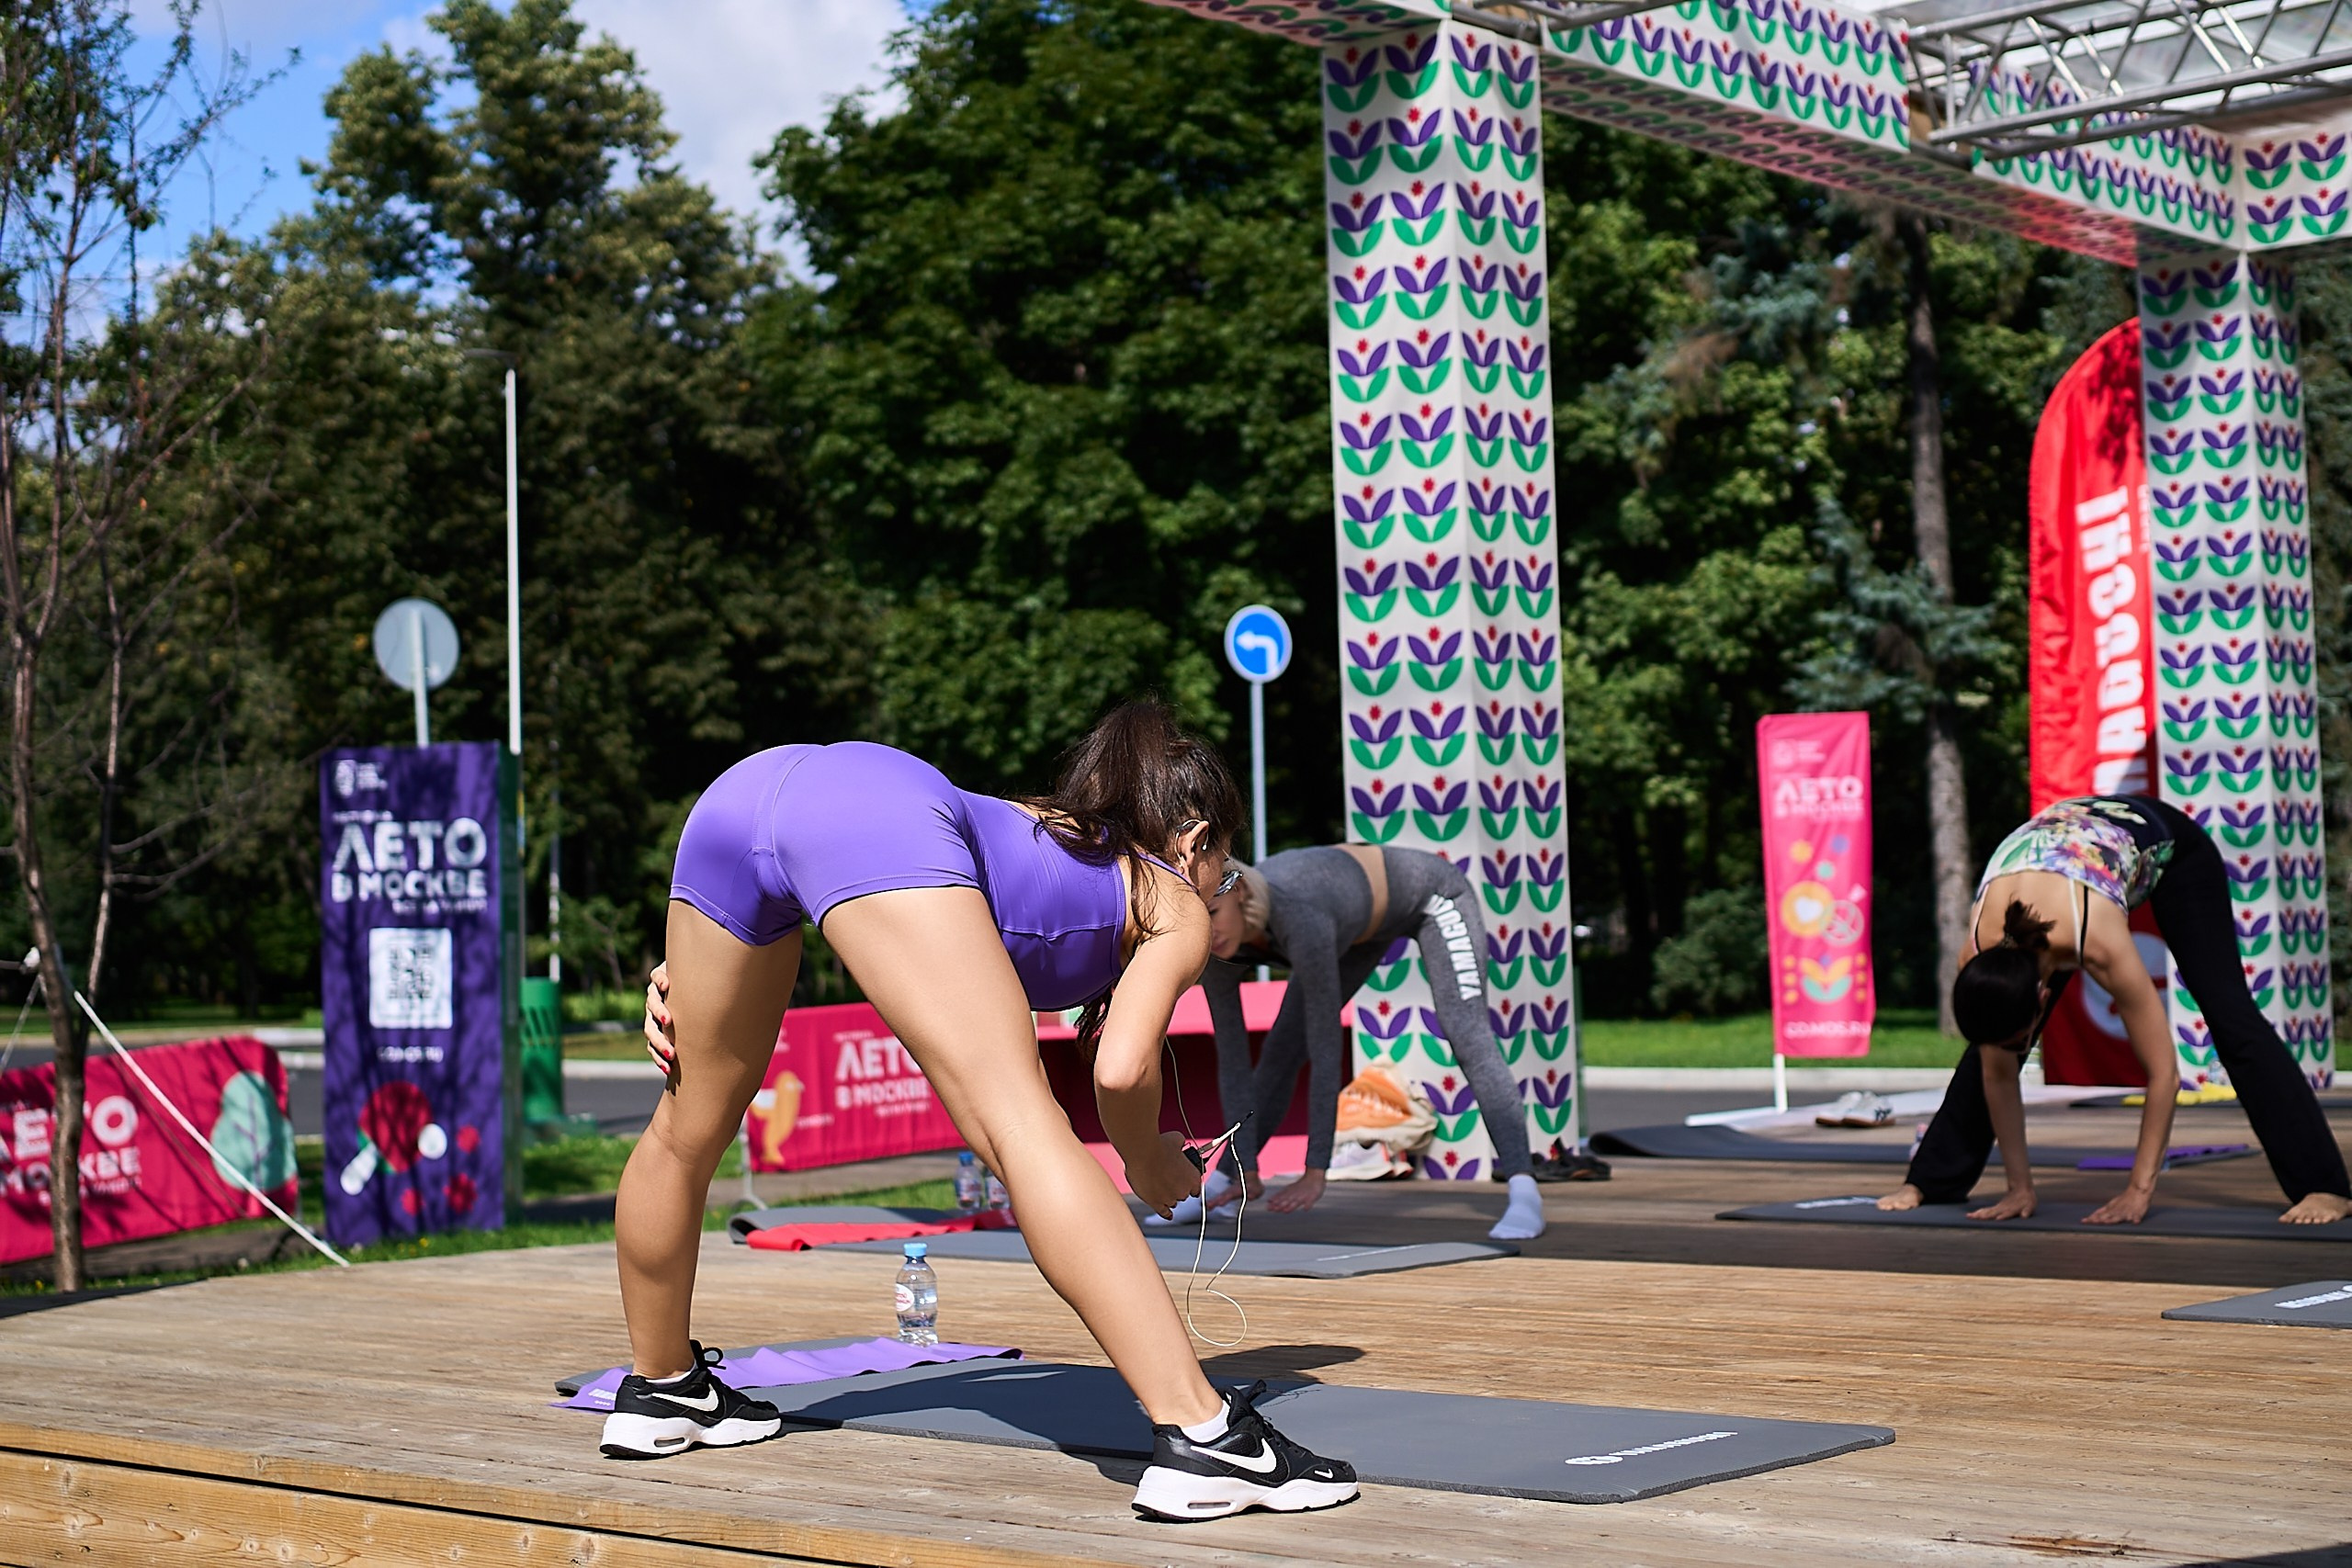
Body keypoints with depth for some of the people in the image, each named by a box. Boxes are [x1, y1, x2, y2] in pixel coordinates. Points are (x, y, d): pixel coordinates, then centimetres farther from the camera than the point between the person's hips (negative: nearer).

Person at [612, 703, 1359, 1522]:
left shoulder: (1042, 830, 40)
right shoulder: (1177, 908, 23)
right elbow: (1120, 1070, 3)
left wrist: (687, 974, 28)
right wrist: (1148, 1163, 23)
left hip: (742, 787, 8)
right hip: (879, 807, -7)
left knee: (686, 1131, 22)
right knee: (1025, 1129, -14)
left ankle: (659, 1389, 40)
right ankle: (1200, 1436, -21)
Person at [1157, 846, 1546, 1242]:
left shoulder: (1299, 922, -47)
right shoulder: (1212, 943, -26)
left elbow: (1327, 1049, -42)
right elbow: (1232, 1057, -19)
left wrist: (1316, 1173, -39)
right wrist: (1246, 1172, -20)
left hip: (1430, 894, -7)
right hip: (1362, 916, 7)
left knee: (1466, 1037, -26)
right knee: (1280, 1048, 4)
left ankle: (1524, 1194, -31)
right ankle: (1219, 1185, 17)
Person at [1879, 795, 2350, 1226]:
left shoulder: (2099, 943, -45)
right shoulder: (1983, 964, -33)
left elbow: (2164, 1073, -36)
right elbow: (1997, 1075, -17)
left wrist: (2140, 1189, -33)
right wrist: (2020, 1188, -15)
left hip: (2167, 845, -4)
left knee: (2231, 1017, -13)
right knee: (1990, 1040, -2)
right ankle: (1932, 1180, 11)